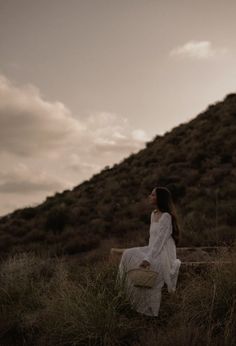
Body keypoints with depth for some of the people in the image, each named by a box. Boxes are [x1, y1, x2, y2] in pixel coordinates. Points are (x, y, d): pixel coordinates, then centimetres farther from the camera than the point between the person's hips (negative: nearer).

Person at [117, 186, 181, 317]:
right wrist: (148, 253, 8)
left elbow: (160, 240, -23)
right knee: (128, 255, -7)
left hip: (163, 252, -8)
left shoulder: (166, 216, -16)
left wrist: (148, 259, -27)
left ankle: (151, 311, -7)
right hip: (153, 250, 8)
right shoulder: (153, 214, 10)